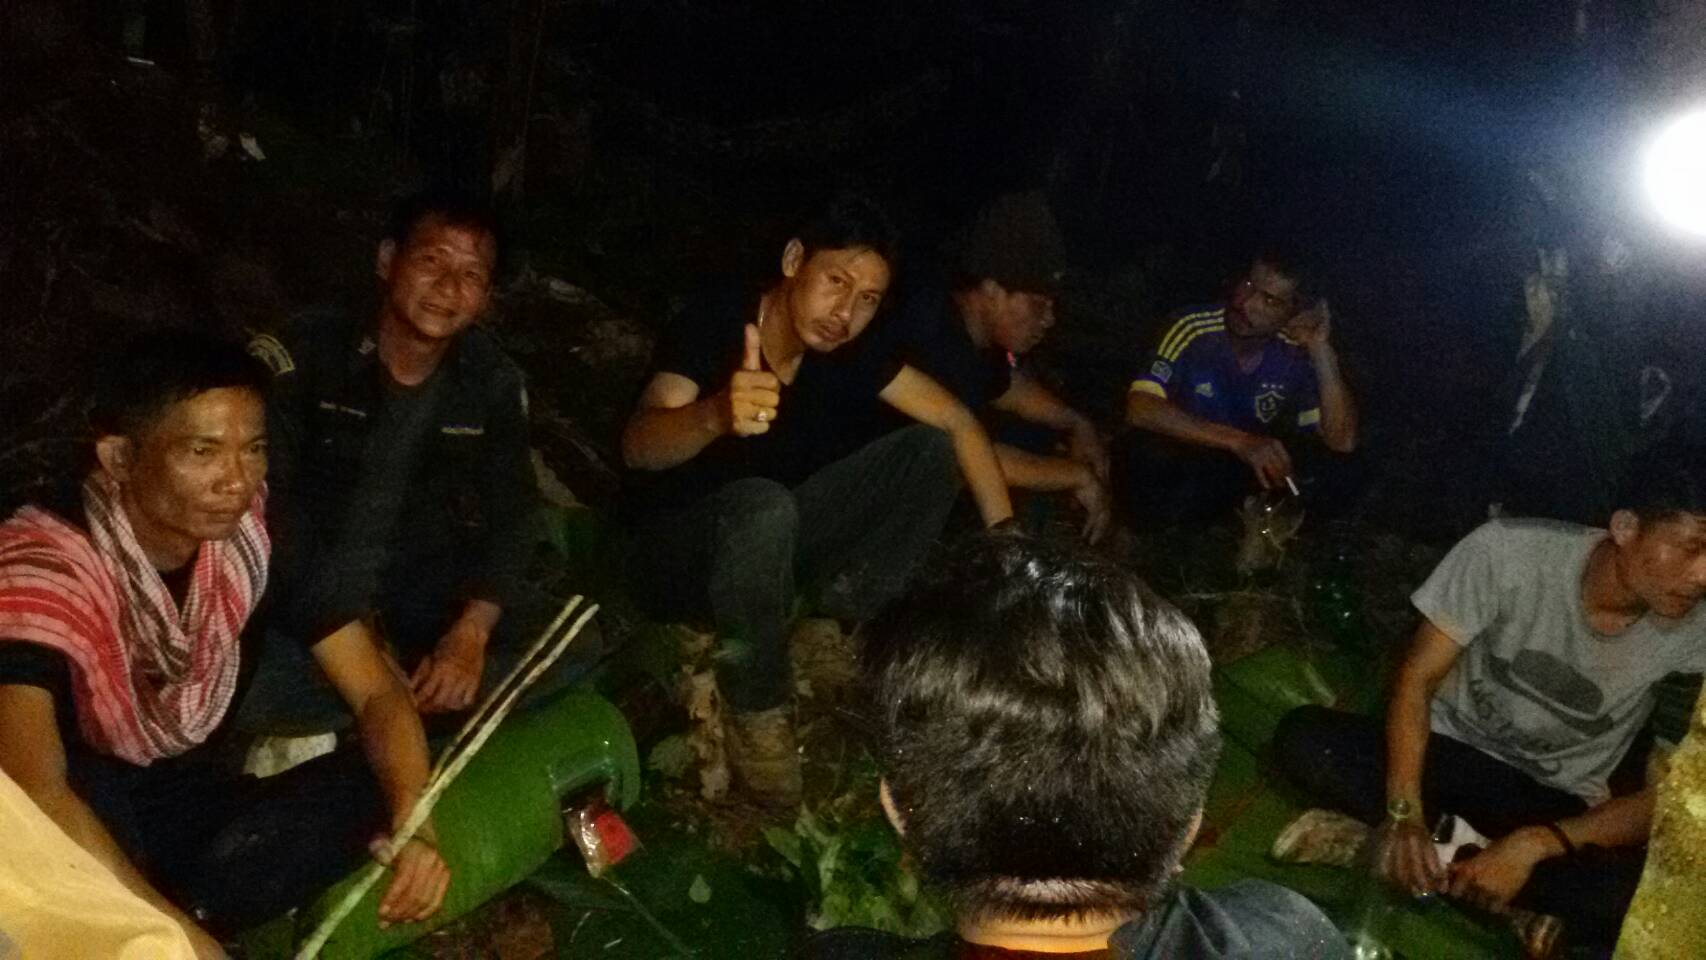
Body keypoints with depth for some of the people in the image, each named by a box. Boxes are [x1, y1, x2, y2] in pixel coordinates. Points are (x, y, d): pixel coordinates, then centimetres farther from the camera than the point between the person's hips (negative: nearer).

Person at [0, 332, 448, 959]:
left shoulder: (257, 526, -13)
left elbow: (374, 690, -11)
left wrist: (412, 824, -30)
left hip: (181, 799, 5)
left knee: (371, 793, -20)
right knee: (86, 787, -37)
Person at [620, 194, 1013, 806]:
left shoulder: (849, 350, -9)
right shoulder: (711, 330, -24)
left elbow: (957, 422, -5)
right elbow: (637, 448, -40)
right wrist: (718, 415, -62)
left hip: (770, 542, 5)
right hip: (674, 551, -5)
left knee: (933, 450, -8)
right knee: (761, 506, -40)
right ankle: (754, 709, -18)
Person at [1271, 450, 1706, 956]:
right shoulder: (1508, 552, -22)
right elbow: (1417, 677, -16)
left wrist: (1535, 844, -28)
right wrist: (1404, 813, -29)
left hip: (1560, 805, 1)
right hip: (1449, 750, 0)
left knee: (1626, 897, -34)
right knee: (1302, 738, -28)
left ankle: (1395, 846, -17)